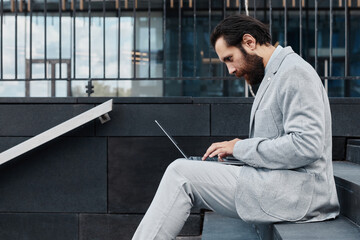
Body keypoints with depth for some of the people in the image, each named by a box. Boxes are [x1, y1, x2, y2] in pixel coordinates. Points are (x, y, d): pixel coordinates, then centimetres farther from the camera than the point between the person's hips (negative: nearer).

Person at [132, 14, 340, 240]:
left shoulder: (294, 71, -11)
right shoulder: (274, 75, 21)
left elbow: (307, 145, -22)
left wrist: (241, 148, -14)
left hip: (295, 193, -10)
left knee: (181, 173, -12)